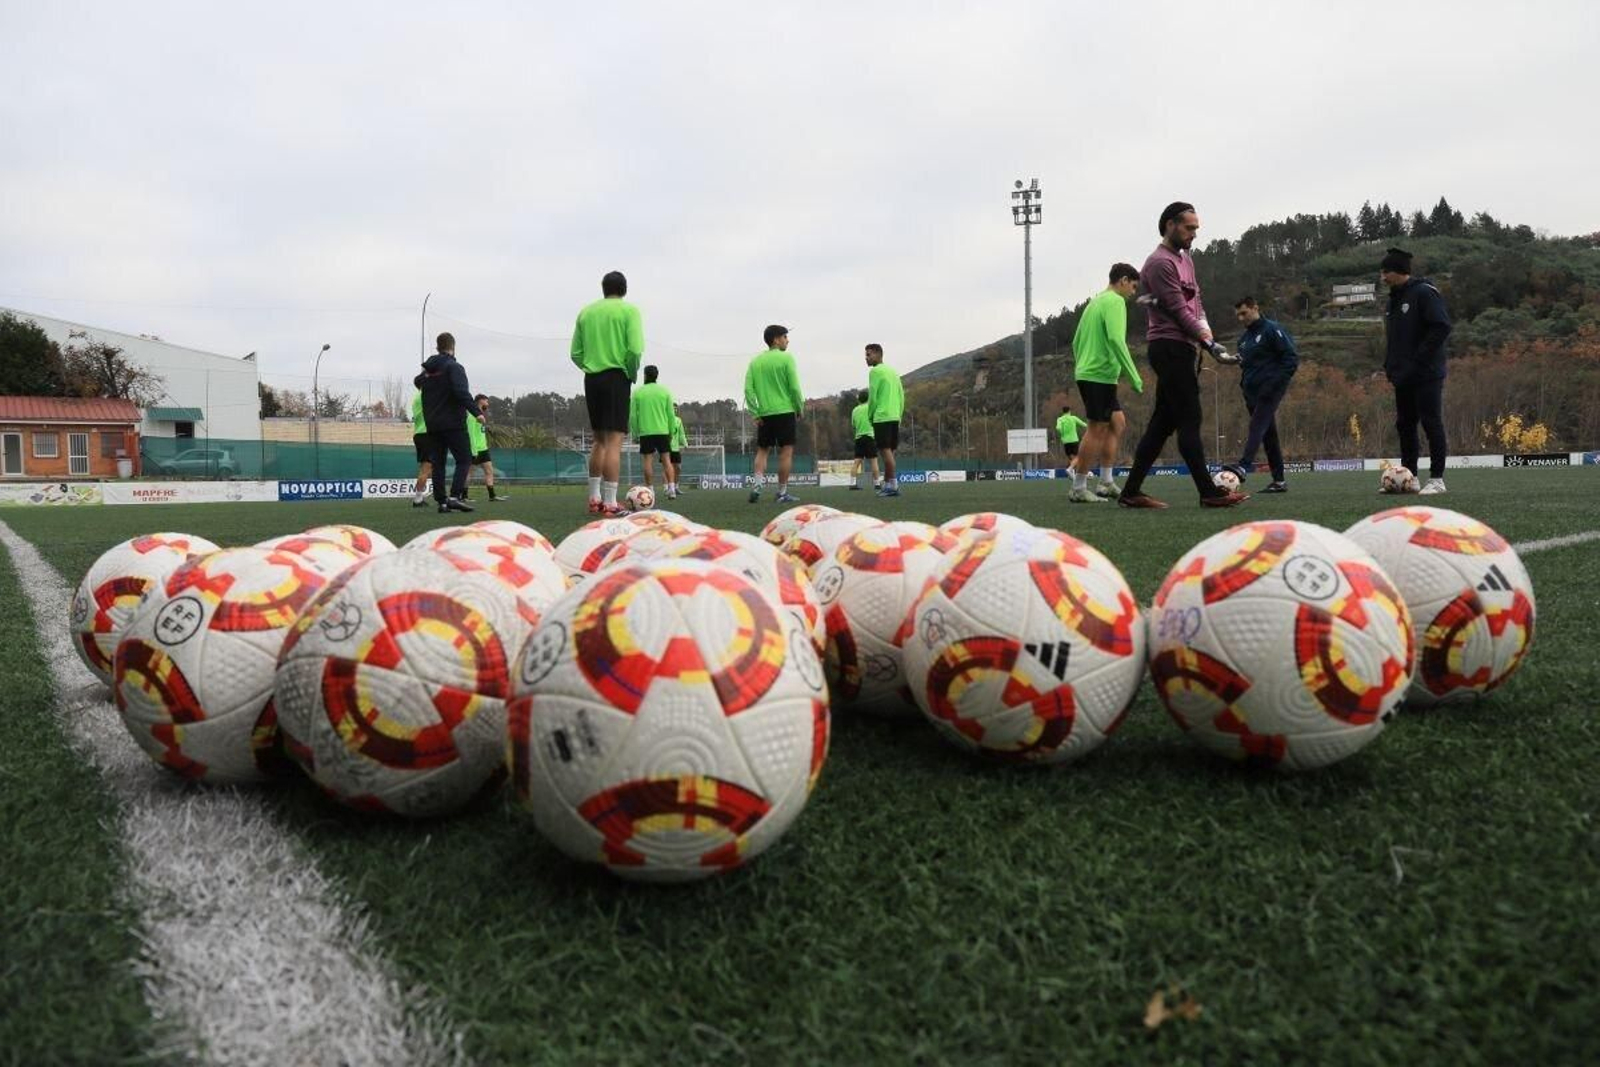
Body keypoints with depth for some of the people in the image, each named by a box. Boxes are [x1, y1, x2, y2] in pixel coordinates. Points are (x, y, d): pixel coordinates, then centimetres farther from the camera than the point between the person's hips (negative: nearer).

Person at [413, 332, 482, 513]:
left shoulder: (427, 370, 13)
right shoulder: (453, 367, -9)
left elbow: (417, 382, 32)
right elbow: (462, 392, -22)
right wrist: (476, 412, -26)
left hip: (433, 425, 7)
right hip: (453, 423, -7)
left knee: (438, 463, 8)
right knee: (464, 460, -4)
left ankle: (441, 501, 5)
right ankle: (454, 496, -19)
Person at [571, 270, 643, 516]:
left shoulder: (586, 312, 10)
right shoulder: (629, 310, -3)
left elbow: (576, 353, 6)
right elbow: (635, 349, -15)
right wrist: (632, 374, 0)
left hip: (591, 378, 5)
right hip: (616, 377, -5)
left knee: (599, 440, 15)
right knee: (614, 441, -7)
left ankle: (594, 498, 16)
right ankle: (610, 503, -10)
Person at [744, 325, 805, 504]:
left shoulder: (755, 361, 8)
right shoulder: (786, 358, -5)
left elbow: (748, 390, 2)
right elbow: (794, 388, -9)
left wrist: (755, 413, 3)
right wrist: (800, 408, 3)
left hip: (764, 414, 4)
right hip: (785, 411, -4)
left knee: (762, 450, 13)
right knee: (786, 451, 1)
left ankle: (756, 486, -4)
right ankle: (782, 493, 1)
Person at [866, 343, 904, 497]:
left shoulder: (875, 371, -6)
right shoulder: (893, 371, 18)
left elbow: (872, 396, -10)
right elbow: (901, 395, 17)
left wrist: (870, 415, 3)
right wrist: (899, 414, 18)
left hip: (881, 417, -8)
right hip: (895, 417, 8)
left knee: (885, 450, -9)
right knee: (889, 450, 11)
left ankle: (893, 485, -13)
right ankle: (887, 483, 13)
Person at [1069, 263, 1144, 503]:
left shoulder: (1095, 301, 21)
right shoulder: (1115, 301, -8)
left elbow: (1076, 341, 22)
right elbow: (1116, 339, -21)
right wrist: (1134, 377, -18)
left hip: (1086, 373, 10)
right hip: (1100, 375, -10)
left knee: (1118, 423, 14)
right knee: (1097, 429, -7)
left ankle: (1106, 483, 13)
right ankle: (1079, 489, -4)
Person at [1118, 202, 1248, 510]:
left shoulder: (1186, 260, 21)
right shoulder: (1160, 263, -10)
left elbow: (1195, 301, 18)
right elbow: (1179, 311, -14)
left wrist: (1205, 331, -2)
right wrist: (1210, 344, -16)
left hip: (1184, 349, 10)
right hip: (1170, 348, -10)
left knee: (1163, 422, 8)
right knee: (1190, 421, -9)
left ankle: (1132, 492, 10)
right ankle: (1209, 492, -7)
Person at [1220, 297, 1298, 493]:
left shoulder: (1272, 330, -5)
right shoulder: (1244, 338, 18)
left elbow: (1291, 358, -10)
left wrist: (1277, 382, -18)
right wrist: (1244, 382, 14)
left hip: (1269, 390, -8)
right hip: (1253, 390, 8)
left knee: (1257, 426, -23)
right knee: (1268, 434, 8)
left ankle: (1244, 466, -40)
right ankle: (1279, 481, 10)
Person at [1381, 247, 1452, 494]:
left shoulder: (1424, 293, -10)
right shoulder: (1395, 298, 16)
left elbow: (1441, 327, -18)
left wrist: (1418, 360, -19)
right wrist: (1390, 364, 11)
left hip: (1426, 375, -8)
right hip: (1403, 376, 9)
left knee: (1431, 423, -5)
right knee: (1405, 425, 10)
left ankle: (1436, 479, -1)